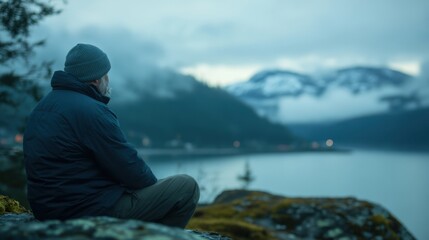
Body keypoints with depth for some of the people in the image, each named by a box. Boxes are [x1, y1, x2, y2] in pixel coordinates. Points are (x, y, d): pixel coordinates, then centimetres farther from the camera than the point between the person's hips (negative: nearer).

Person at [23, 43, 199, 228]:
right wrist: (155, 184, 4)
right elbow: (130, 169, -17)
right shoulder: (91, 111, -19)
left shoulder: (43, 107, 11)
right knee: (187, 187, -4)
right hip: (93, 212, -10)